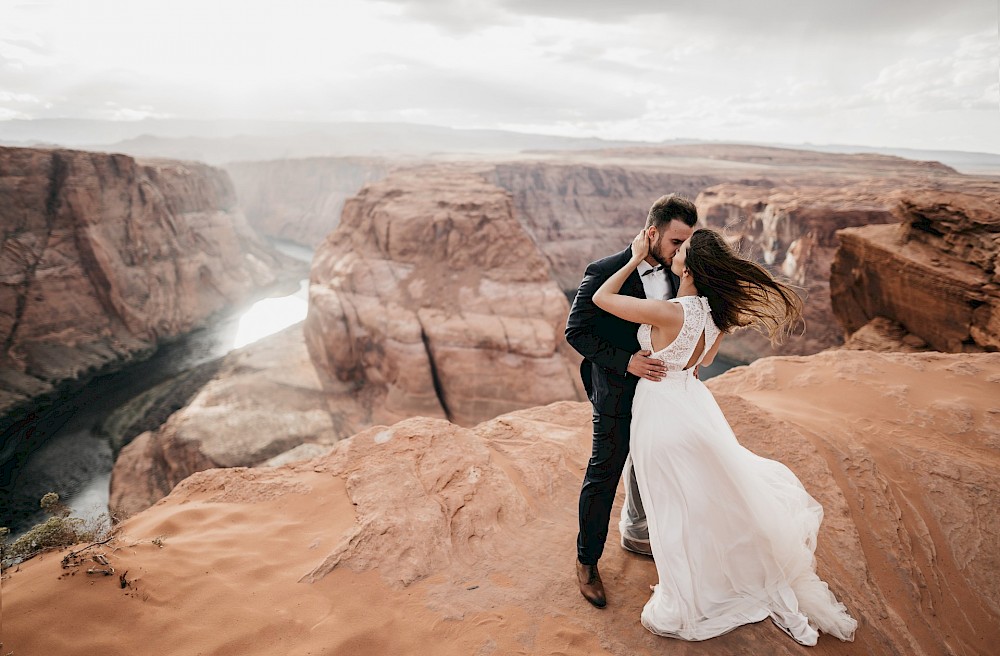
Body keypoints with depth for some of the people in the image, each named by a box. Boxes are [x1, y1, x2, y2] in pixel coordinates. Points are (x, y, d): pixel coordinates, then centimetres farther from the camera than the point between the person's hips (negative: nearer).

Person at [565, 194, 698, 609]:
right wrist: (626, 361, -27)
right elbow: (575, 331, -18)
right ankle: (587, 561, 26)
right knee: (603, 477, 6)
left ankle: (635, 534, 48)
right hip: (618, 393, -7)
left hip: (660, 391, 7)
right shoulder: (605, 272, -20)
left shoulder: (673, 273, 0)